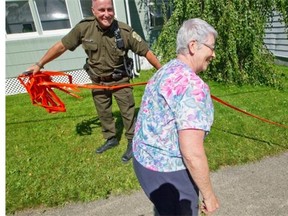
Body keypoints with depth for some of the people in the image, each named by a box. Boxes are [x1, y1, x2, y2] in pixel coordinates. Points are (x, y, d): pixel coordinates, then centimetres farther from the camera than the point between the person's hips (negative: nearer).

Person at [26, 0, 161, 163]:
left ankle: (132, 142, 29)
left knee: (128, 112, 7)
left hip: (120, 81, -3)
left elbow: (146, 51, -17)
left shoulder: (125, 31, -24)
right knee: (103, 113, 18)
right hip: (98, 82, 3)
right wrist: (39, 64, -3)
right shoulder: (84, 28, -17)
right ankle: (111, 139, 41)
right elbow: (61, 46, -7)